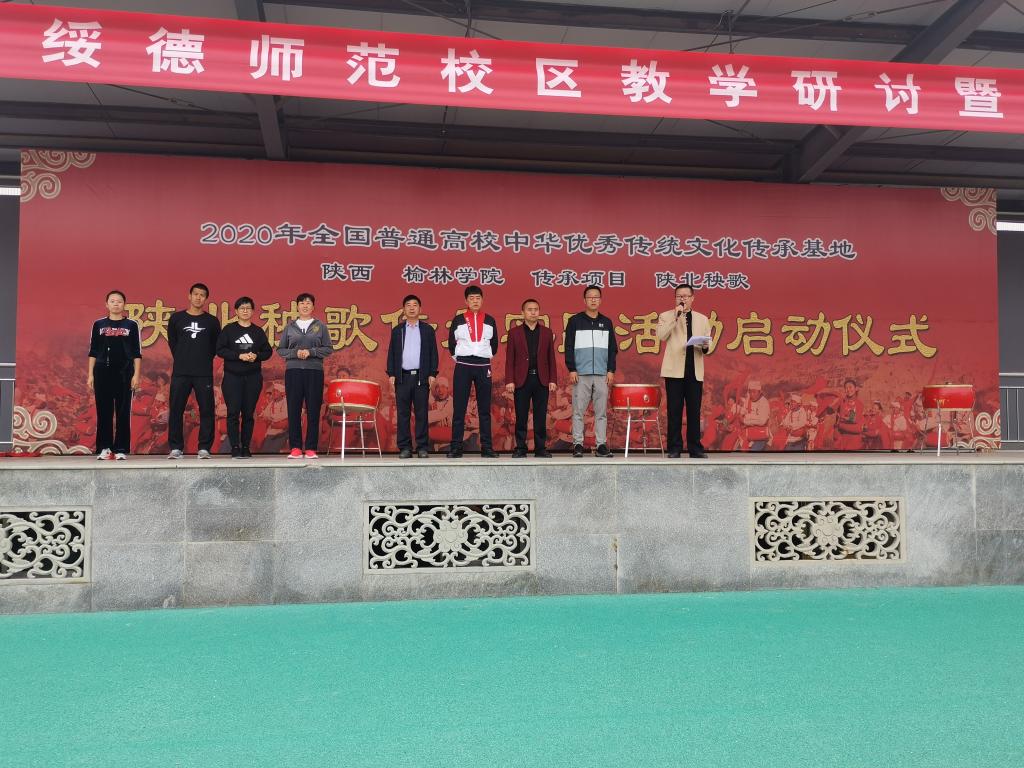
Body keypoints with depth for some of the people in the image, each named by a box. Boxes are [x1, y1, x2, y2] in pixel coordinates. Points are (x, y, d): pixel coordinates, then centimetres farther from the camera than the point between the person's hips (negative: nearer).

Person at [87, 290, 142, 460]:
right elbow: (93, 352, 11)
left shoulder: (131, 325, 6)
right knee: (103, 412, 2)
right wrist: (90, 375, 4)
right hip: (102, 372, 1)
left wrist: (136, 375, -3)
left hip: (124, 373, -1)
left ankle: (121, 449, 4)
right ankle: (104, 448, 9)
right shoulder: (99, 324, 10)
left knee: (123, 412, -1)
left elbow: (137, 353, 4)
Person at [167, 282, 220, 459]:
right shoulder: (176, 318, 8)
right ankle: (176, 448, 10)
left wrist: (206, 359, 6)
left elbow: (216, 345, 14)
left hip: (204, 373, 0)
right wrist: (181, 358, 12)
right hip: (180, 373, 1)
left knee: (206, 410, -1)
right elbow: (172, 342, 18)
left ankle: (204, 448, 5)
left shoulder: (212, 321, 7)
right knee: (176, 410, 1)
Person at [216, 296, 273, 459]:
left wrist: (256, 356, -9)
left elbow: (268, 352, 10)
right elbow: (220, 350, -3)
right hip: (232, 377, -2)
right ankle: (235, 448, -3)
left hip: (253, 377, 2)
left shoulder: (258, 331, 10)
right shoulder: (229, 329, 4)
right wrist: (239, 356, -14)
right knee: (233, 413, -7)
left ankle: (246, 447, 10)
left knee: (249, 413, 3)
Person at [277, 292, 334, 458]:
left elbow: (328, 348, 4)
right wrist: (295, 353, -7)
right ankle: (295, 448, 5)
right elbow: (280, 349, 10)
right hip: (293, 371, 1)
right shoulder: (289, 327, 11)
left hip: (315, 371, -1)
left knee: (313, 411, -2)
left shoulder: (320, 326, 9)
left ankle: (311, 448, 4)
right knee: (293, 410, -1)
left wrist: (311, 352, -9)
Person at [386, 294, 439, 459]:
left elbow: (433, 353, 6)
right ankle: (404, 448, 4)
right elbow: (391, 353, 10)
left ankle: (422, 447, 3)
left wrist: (432, 374, -3)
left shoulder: (427, 330, 9)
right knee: (402, 414, 0)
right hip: (403, 377, 1)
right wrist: (391, 374, 0)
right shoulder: (397, 330, 12)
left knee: (421, 413, -1)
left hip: (422, 377, -1)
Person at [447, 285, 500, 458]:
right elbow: (451, 343, 12)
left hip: (483, 366, 2)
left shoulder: (489, 320, 9)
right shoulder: (458, 320, 4)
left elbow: (494, 344, 18)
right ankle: (456, 447, 0)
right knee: (459, 408, -2)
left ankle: (487, 447, 6)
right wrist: (457, 357, 10)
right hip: (463, 366, -1)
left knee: (485, 409, 3)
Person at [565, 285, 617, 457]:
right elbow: (569, 347, 2)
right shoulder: (575, 321, 6)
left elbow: (612, 349, 13)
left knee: (601, 412, 1)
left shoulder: (606, 322, 13)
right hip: (581, 374, -2)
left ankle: (602, 445, 5)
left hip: (602, 374, 2)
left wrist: (611, 370, 4)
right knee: (578, 411, -2)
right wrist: (571, 369, -6)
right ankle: (578, 444, 3)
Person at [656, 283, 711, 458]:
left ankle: (695, 448, 10)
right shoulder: (666, 316, 7)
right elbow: (661, 335, -11)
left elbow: (708, 344, 14)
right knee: (674, 411, -1)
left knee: (694, 411, 3)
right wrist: (675, 316, -13)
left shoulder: (702, 319, 17)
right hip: (674, 370, -2)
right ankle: (674, 449, 4)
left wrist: (705, 346, -9)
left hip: (695, 371, 3)